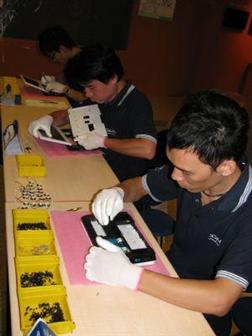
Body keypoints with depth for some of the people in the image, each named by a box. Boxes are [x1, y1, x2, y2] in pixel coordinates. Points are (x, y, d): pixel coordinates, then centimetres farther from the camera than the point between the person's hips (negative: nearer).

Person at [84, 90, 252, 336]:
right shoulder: (191, 169, -15)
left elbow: (220, 300, -36)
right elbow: (138, 184, 2)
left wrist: (128, 275, -39)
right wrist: (118, 193, -20)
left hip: (201, 315, -4)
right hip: (168, 276, 5)